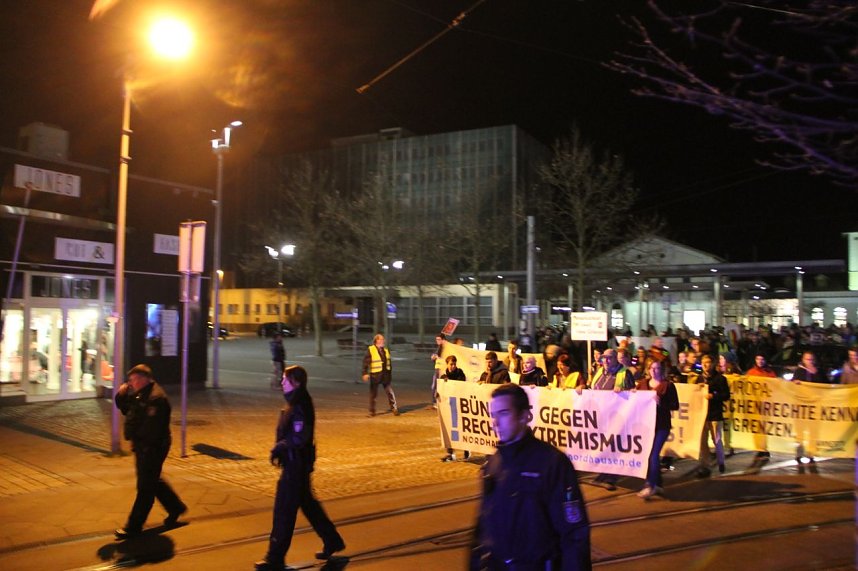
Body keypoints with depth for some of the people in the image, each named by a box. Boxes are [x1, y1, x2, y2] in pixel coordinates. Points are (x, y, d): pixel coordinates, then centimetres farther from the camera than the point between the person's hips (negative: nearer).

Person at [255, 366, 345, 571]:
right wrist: (279, 448, 7)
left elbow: (299, 438, -27)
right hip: (296, 463, 10)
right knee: (308, 504, 20)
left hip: (297, 465, -10)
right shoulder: (295, 403, 10)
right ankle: (332, 541, 32)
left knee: (284, 511, -1)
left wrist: (279, 447, -15)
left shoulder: (300, 407, -21)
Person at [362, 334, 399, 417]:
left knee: (390, 392, -1)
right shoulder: (370, 350, -8)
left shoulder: (386, 350, 9)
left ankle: (394, 408, 8)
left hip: (385, 375, 4)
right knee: (373, 393, 6)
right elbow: (366, 362, -10)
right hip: (375, 375, -4)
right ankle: (372, 410, 18)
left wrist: (390, 373, 18)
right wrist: (365, 373, -17)